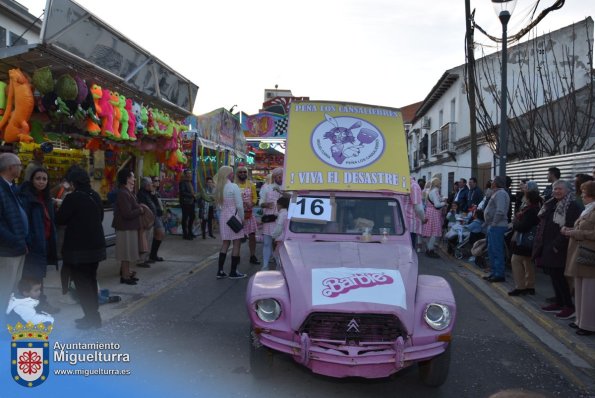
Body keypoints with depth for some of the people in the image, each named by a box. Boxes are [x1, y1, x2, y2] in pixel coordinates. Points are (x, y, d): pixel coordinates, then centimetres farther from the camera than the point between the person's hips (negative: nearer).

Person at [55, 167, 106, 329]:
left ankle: (92, 318, 3)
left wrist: (60, 207, 9)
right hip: (96, 244, 7)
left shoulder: (73, 197, -16)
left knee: (82, 283, 1)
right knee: (90, 280, 16)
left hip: (78, 247, -7)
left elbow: (60, 219, -9)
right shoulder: (95, 196, 6)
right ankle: (93, 315, 22)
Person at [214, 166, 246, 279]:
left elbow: (219, 204, 6)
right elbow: (239, 205, -14)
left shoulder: (218, 188, 6)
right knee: (236, 243, 2)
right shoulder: (234, 187, -13)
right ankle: (233, 272, 6)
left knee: (225, 243, 13)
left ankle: (220, 271, 13)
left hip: (223, 216, 7)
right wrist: (242, 218, -3)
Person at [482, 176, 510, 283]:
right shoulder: (497, 193, 17)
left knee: (497, 251, -4)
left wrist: (494, 223, -19)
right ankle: (494, 272, 24)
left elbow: (500, 211, -26)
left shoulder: (500, 194, -15)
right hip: (493, 226, 10)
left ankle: (499, 274, 2)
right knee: (491, 250, 16)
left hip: (497, 227, -10)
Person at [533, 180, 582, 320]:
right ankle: (559, 303, 23)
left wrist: (557, 245, -19)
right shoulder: (552, 205, 14)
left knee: (558, 276, -5)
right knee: (554, 275, 13)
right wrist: (540, 244, 9)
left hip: (559, 249, -8)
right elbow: (543, 225, 18)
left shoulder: (572, 206, -12)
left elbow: (569, 229, -20)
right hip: (548, 247, 8)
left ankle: (569, 307, 4)